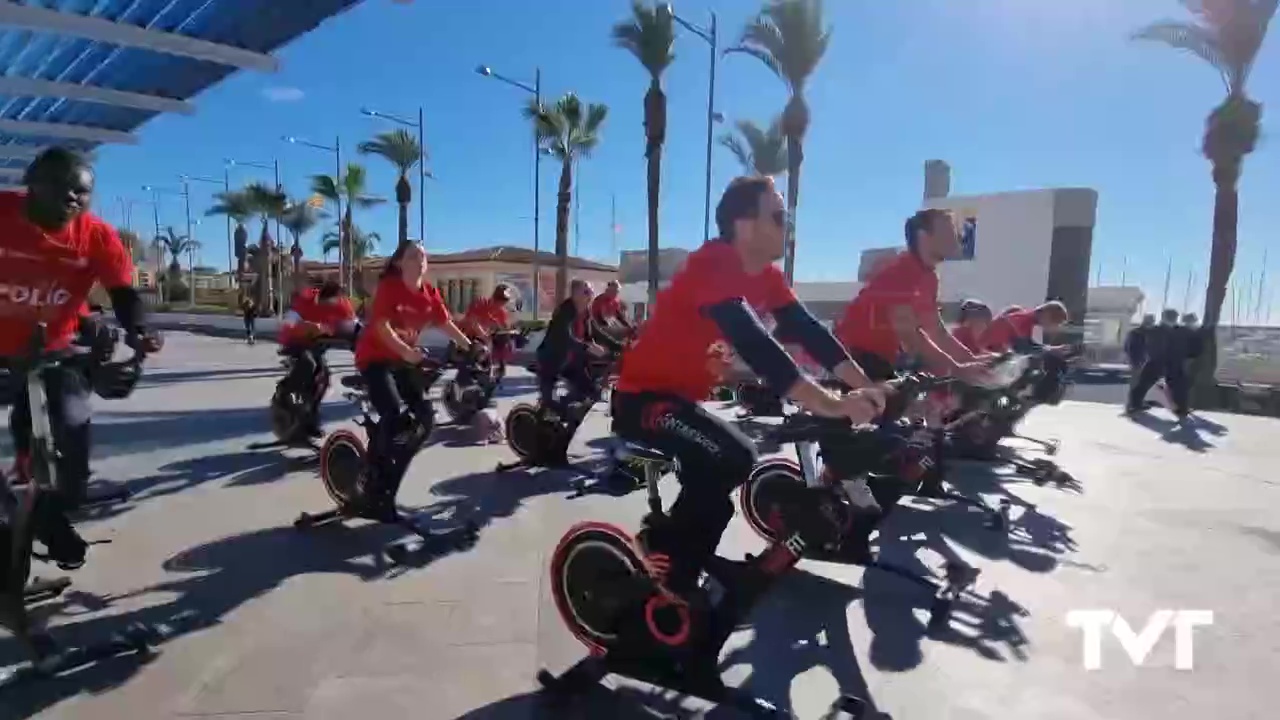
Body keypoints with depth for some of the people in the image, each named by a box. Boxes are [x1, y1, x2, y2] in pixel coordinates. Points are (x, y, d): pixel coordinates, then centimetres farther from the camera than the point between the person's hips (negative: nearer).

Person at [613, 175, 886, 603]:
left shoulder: (766, 275, 3)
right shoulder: (713, 266, -25)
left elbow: (809, 331, -1)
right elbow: (756, 346, -37)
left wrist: (867, 388, -12)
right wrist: (831, 406, -41)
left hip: (682, 397, 10)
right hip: (644, 398, -10)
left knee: (710, 495, 15)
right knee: (733, 460, -27)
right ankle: (659, 547, -7)